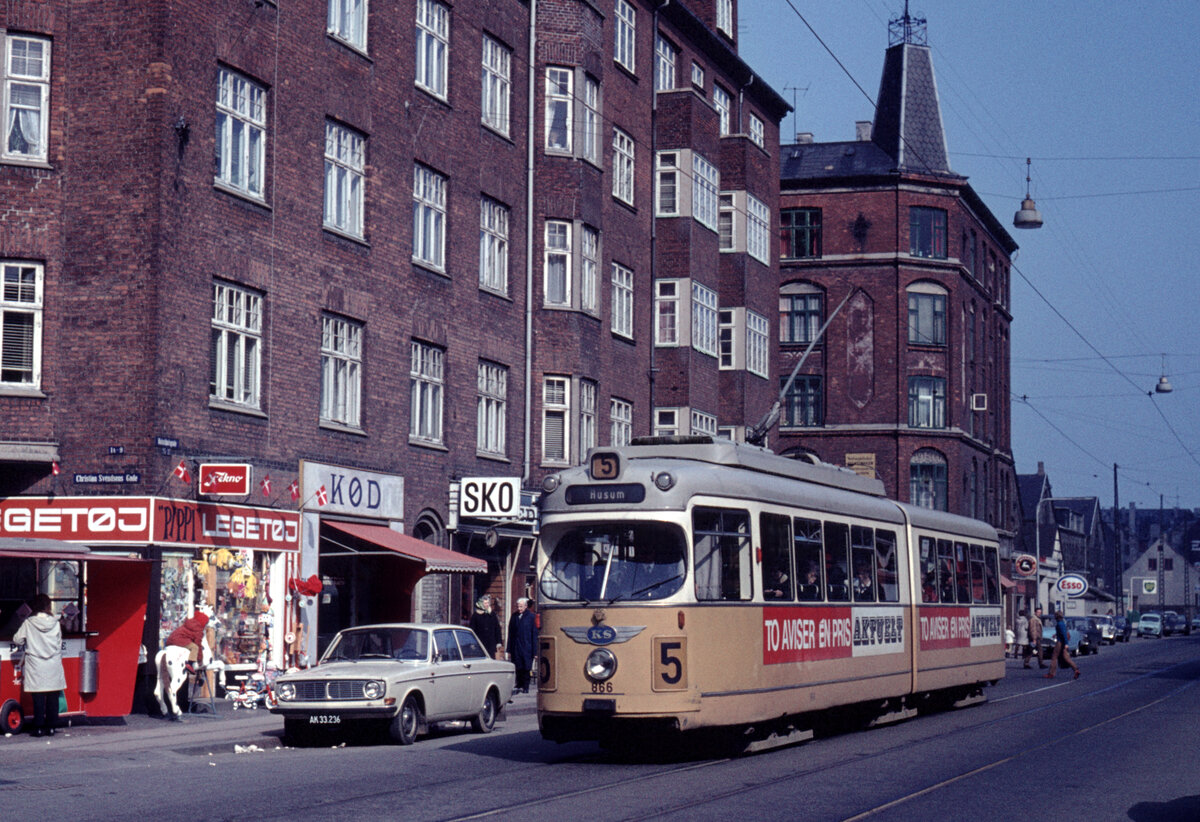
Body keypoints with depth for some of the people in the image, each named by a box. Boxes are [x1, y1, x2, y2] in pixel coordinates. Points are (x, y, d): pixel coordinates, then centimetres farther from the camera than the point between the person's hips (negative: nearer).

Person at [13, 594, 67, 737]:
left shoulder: (28, 623, -7)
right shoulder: (55, 623, -2)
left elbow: (17, 640, 1)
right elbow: (59, 644, 7)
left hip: (36, 667, -1)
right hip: (54, 666, 1)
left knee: (38, 699, 2)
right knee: (53, 698, 7)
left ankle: (38, 728, 4)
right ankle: (51, 727, 9)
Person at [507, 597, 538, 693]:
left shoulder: (531, 617, -2)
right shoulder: (514, 617, 8)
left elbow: (534, 635, -3)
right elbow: (510, 634, 11)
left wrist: (535, 652, -6)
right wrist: (509, 650, 7)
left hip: (527, 648, -3)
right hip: (516, 648, 3)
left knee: (526, 668, 0)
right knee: (518, 668, 3)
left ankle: (525, 687, 9)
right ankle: (519, 685, 14)